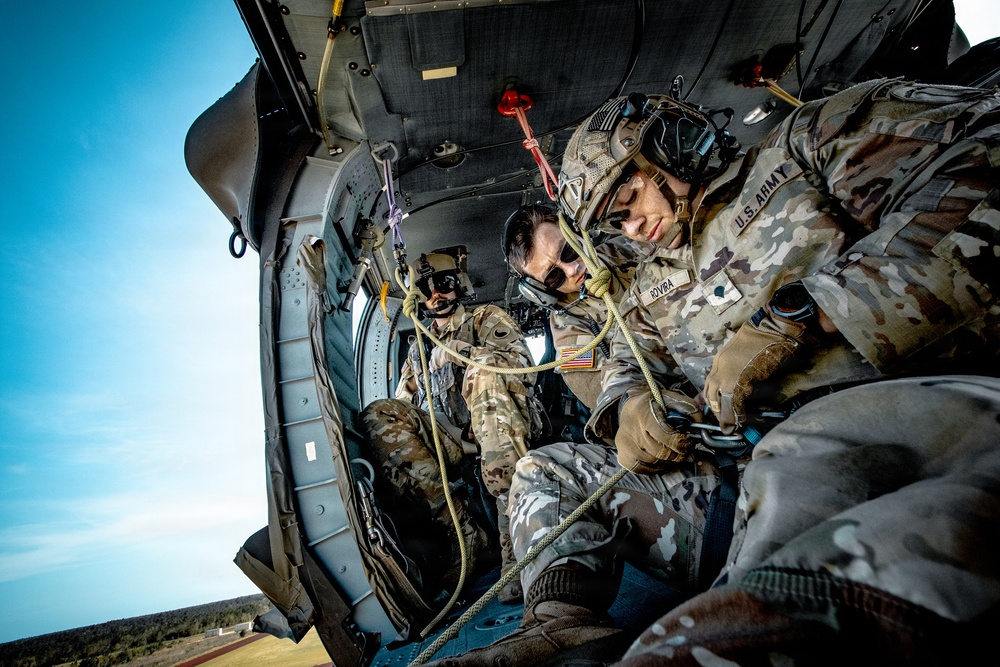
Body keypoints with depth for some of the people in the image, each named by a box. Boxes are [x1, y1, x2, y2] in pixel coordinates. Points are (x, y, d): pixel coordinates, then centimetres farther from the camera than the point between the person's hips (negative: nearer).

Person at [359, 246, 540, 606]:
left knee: (482, 373, -34)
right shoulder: (419, 348, 29)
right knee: (378, 415, -20)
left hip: (502, 431, -3)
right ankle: (463, 528, -27)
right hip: (453, 445, 4)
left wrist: (461, 352, -14)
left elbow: (522, 363, -3)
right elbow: (403, 404, 22)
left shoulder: (488, 318, 16)